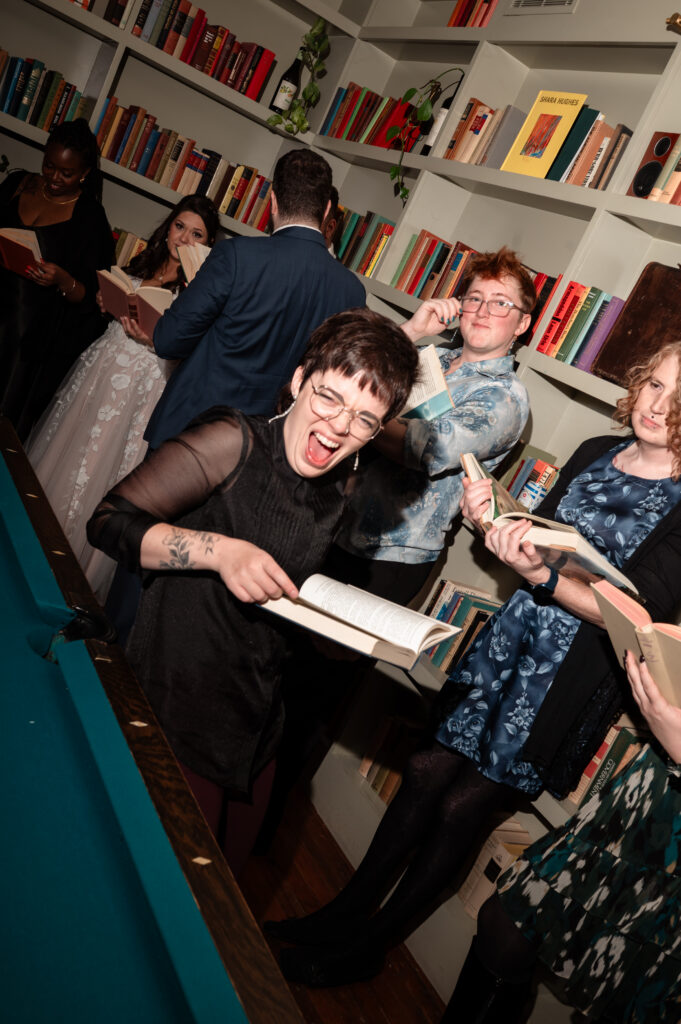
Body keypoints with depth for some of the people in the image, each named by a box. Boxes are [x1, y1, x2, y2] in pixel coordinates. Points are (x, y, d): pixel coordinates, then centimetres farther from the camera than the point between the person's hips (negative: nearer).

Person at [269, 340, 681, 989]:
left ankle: (367, 948, 27)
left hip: (570, 683, -5)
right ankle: (344, 913, 29)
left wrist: (542, 576, -30)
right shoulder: (595, 453, 5)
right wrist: (493, 524, -10)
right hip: (509, 642, 5)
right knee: (428, 770, 9)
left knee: (464, 807, 6)